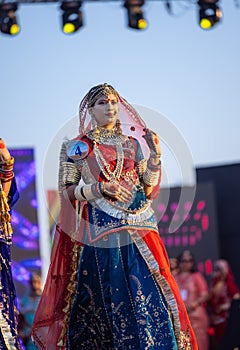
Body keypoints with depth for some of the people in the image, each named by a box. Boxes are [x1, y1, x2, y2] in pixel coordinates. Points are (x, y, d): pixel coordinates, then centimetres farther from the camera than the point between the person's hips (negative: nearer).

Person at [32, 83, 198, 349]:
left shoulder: (132, 144, 16)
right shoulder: (77, 148, 8)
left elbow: (148, 189, 13)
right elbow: (65, 191, 3)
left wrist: (155, 155, 2)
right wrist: (98, 189, -11)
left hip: (137, 232, 2)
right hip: (99, 232, -2)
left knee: (147, 295, -8)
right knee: (105, 297, -6)